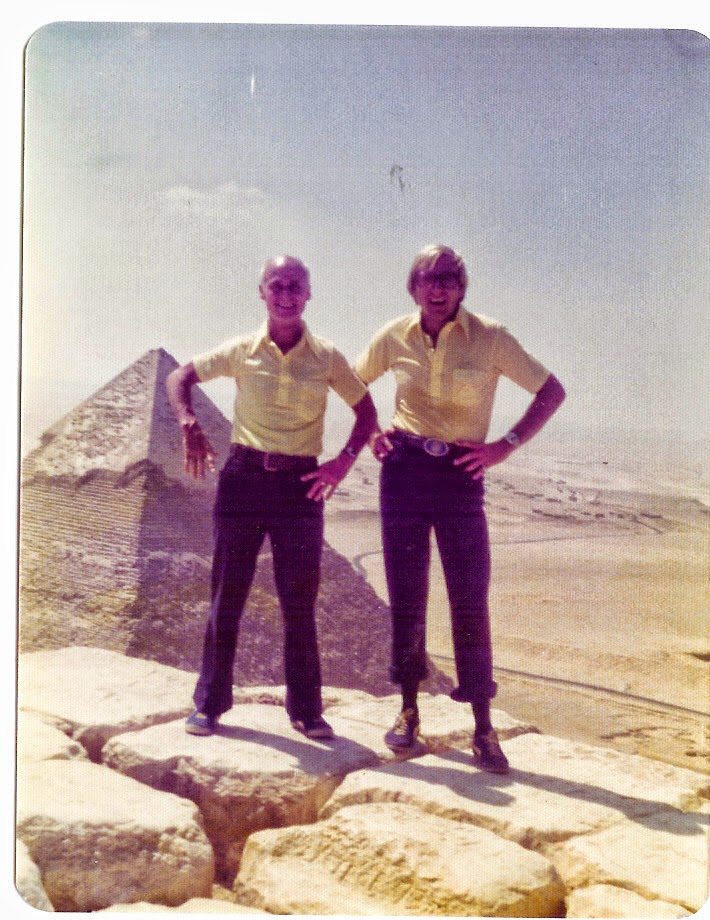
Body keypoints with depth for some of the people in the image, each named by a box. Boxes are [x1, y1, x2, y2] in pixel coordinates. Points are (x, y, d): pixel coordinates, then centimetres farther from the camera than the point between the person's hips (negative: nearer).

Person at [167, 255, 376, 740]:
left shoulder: (327, 357, 1)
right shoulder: (241, 350, 3)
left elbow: (367, 412, 9)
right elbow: (180, 377, 12)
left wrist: (345, 460, -6)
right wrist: (189, 425, -5)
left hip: (300, 482, 0)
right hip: (244, 476, 1)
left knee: (300, 600, 3)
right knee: (227, 593, 5)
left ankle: (306, 709, 15)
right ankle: (209, 703, 16)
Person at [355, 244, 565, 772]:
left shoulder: (490, 337, -6)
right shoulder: (394, 338, 1)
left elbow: (552, 391, -1)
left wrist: (505, 446, -7)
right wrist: (371, 432, 5)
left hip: (461, 476, -2)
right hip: (404, 470, 2)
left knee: (470, 600, -4)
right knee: (406, 596, 6)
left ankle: (483, 729, 7)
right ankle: (409, 710, 21)